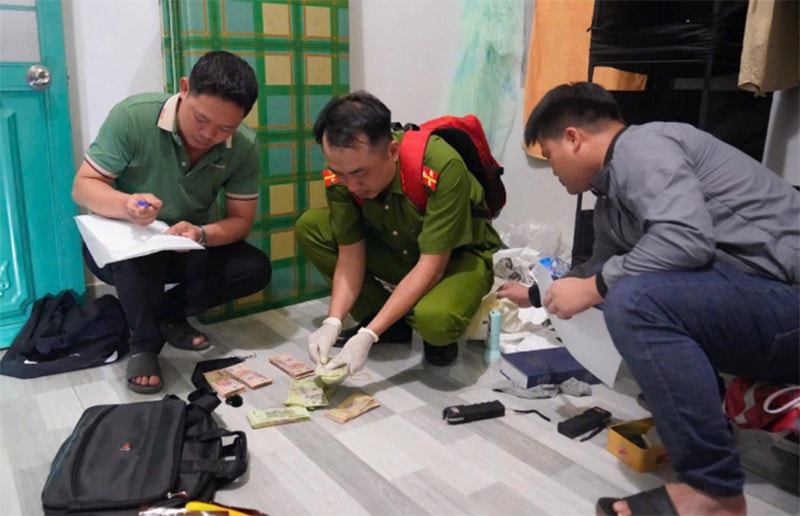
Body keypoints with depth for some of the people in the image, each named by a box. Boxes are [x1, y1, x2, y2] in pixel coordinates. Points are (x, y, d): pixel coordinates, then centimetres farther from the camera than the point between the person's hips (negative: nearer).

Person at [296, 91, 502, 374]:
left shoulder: (442, 167, -34)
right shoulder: (342, 172, -19)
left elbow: (431, 267, -32)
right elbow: (351, 255, -12)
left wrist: (368, 335, -35)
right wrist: (333, 322, -27)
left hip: (457, 254, -5)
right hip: (399, 249, 6)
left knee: (435, 319, -38)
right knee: (309, 226, -11)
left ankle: (439, 335, 2)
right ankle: (391, 323, -1)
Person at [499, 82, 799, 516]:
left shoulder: (641, 147, -13)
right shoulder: (612, 199, 15)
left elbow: (686, 239, -29)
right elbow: (600, 266, 31)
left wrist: (591, 288, -19)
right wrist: (535, 295, 42)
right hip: (748, 295, 10)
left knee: (634, 301, -30)